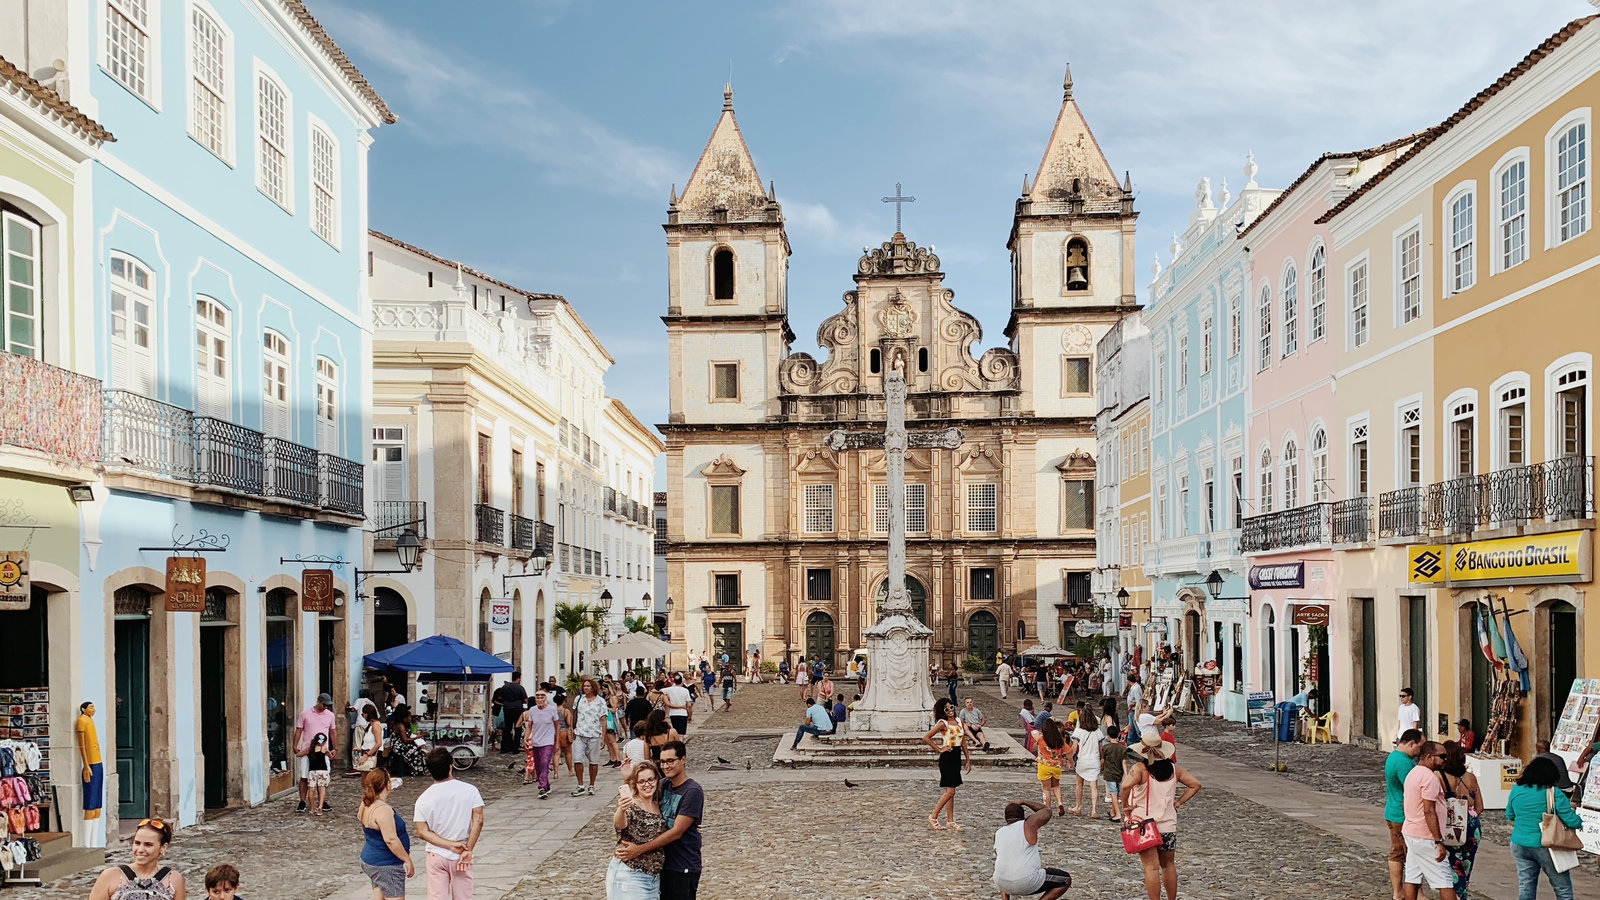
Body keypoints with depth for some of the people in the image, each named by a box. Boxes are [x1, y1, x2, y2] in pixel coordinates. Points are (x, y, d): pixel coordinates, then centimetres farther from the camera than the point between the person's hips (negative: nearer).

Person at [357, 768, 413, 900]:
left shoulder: (366, 804, 3)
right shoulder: (383, 810, -25)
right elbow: (390, 839, -27)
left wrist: (389, 786, 32)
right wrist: (407, 860, -19)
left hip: (370, 859, 10)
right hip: (386, 866, -10)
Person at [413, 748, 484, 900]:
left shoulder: (423, 799, -7)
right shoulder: (470, 790, -10)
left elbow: (422, 832, -9)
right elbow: (478, 821, -14)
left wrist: (451, 845, -12)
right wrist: (468, 850, -12)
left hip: (436, 856, 0)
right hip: (460, 858, 0)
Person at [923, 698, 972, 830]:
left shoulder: (959, 721, 9)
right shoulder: (943, 723, -11)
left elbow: (963, 742, 15)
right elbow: (925, 738, -16)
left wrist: (968, 760, 14)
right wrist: (939, 749, -10)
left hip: (957, 758, 7)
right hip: (947, 758, -7)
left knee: (951, 792, 10)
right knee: (950, 791, -9)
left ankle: (950, 821, 15)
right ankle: (933, 817, 2)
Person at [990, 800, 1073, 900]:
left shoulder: (998, 833, 11)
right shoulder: (1029, 824, -2)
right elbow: (1046, 810, 15)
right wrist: (1023, 802, 24)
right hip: (1028, 883, -5)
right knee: (1066, 880, 12)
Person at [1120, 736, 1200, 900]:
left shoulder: (1139, 768, -12)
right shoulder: (1173, 768, 3)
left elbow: (1126, 785, -29)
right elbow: (1195, 785, 9)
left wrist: (1125, 806, -15)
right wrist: (1178, 802, 10)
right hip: (1169, 824, 4)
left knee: (1151, 868, -1)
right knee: (1168, 865, 19)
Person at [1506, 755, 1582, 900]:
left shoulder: (1516, 789, 0)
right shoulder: (1554, 793, -15)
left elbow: (1509, 816, 12)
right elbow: (1572, 821, -15)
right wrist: (1580, 822, 6)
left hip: (1519, 845, 4)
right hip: (1546, 847, -4)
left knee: (1525, 887, 12)